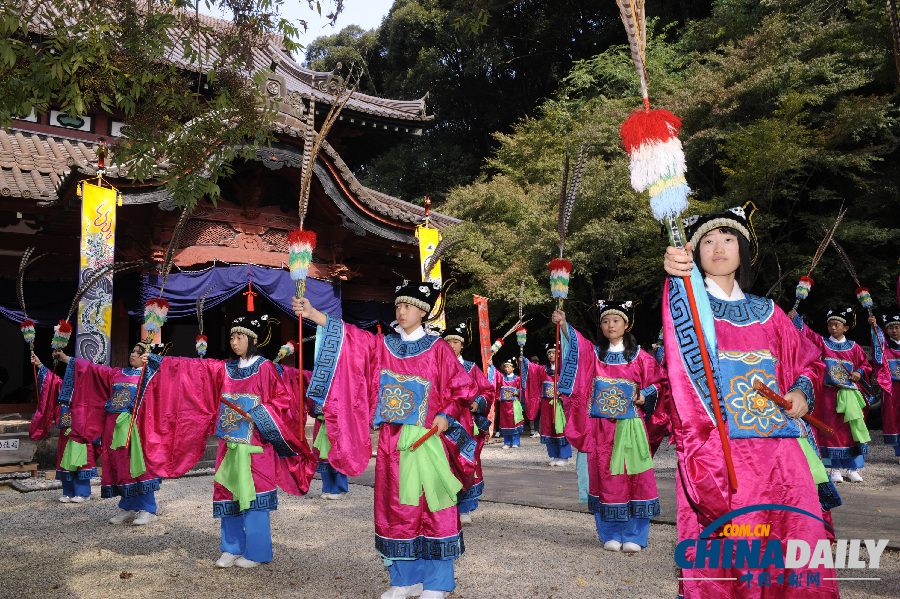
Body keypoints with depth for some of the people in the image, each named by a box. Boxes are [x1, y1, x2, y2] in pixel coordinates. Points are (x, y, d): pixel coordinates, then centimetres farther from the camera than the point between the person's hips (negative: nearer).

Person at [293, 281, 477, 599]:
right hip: (392, 442, 4)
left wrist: (446, 415, -14)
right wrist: (312, 313, -11)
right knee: (396, 509, 9)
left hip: (428, 440, -4)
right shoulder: (382, 345, 9)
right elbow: (348, 335, 0)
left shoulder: (438, 348, -1)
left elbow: (463, 388, 0)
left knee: (432, 507, 0)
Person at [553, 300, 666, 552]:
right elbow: (575, 342, -12)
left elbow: (656, 382, 12)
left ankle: (634, 536, 11)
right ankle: (611, 534, 16)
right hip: (601, 426, 1)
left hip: (630, 425, -1)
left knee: (633, 475, -1)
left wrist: (644, 397, -7)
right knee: (604, 476, 4)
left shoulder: (639, 356, 6)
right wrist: (563, 324, -30)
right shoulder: (594, 352, 6)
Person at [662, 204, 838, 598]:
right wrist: (677, 273, -42)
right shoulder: (689, 300, 5)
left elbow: (807, 359, 27)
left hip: (782, 447, 4)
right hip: (718, 453, -4)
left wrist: (803, 391, 4)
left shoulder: (767, 312, 17)